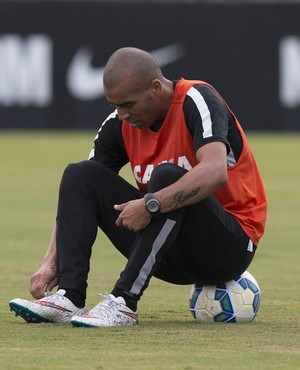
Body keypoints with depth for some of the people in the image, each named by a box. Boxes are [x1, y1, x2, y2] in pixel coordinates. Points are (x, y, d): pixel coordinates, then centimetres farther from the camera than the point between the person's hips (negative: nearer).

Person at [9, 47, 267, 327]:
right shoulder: (120, 124, 1)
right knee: (80, 174, -4)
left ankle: (124, 303, -35)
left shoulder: (196, 100, -17)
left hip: (229, 248, -7)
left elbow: (215, 172, -35)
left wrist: (150, 205, -38)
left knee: (168, 176, -32)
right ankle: (69, 297, -20)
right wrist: (52, 261, -8)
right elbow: (77, 194, 3)